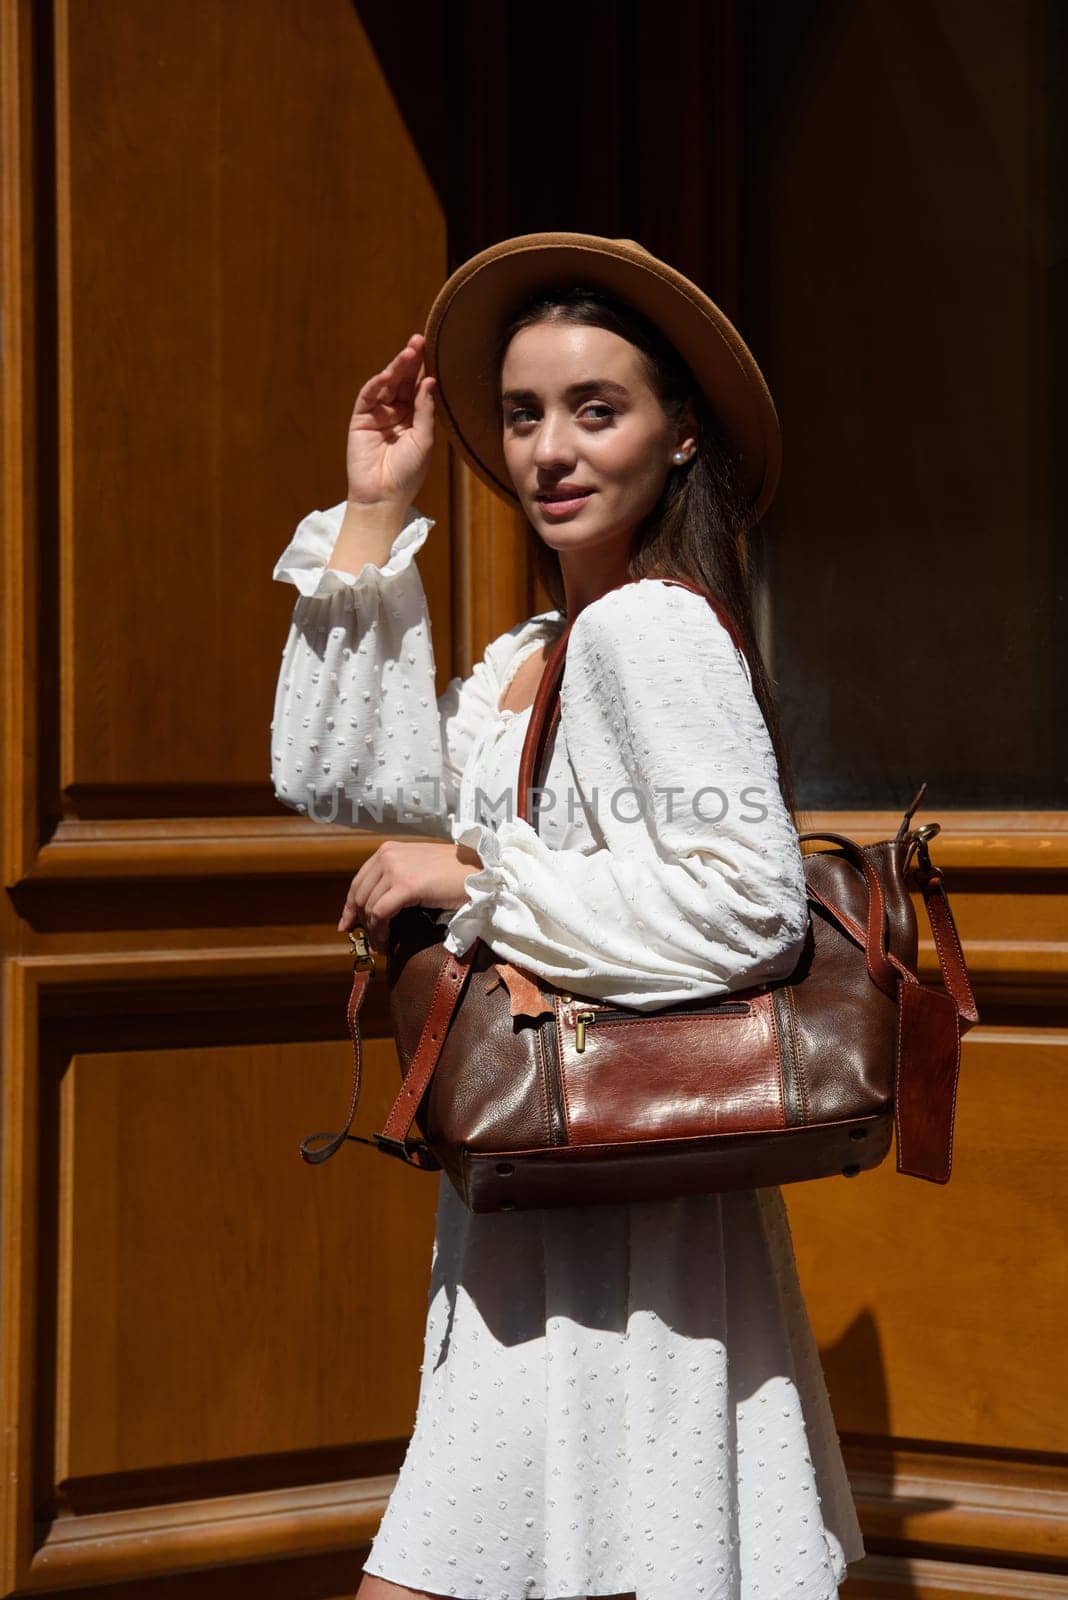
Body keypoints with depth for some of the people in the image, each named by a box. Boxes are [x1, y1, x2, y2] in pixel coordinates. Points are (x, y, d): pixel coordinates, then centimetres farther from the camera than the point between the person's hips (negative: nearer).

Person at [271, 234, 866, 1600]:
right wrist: (373, 514, 8)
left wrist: (474, 879, -17)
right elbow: (335, 775, 10)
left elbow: (746, 901, -24)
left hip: (616, 1225, -9)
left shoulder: (648, 627, -16)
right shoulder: (525, 658, 14)